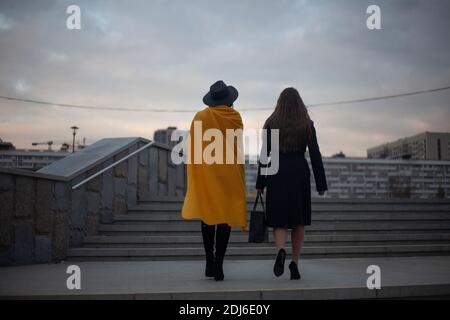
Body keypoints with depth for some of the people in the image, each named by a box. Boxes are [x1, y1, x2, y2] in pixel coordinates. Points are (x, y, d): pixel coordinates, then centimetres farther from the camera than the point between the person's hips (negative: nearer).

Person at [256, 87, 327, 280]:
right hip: (300, 173, 0)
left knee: (280, 220, 5)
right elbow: (315, 155, -2)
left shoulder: (271, 124, 1)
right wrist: (321, 184, 1)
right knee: (299, 220, 13)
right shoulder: (307, 125, 1)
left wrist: (260, 183, 3)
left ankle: (281, 250, -25)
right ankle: (295, 263, 9)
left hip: (277, 174, 0)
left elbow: (265, 154, -1)